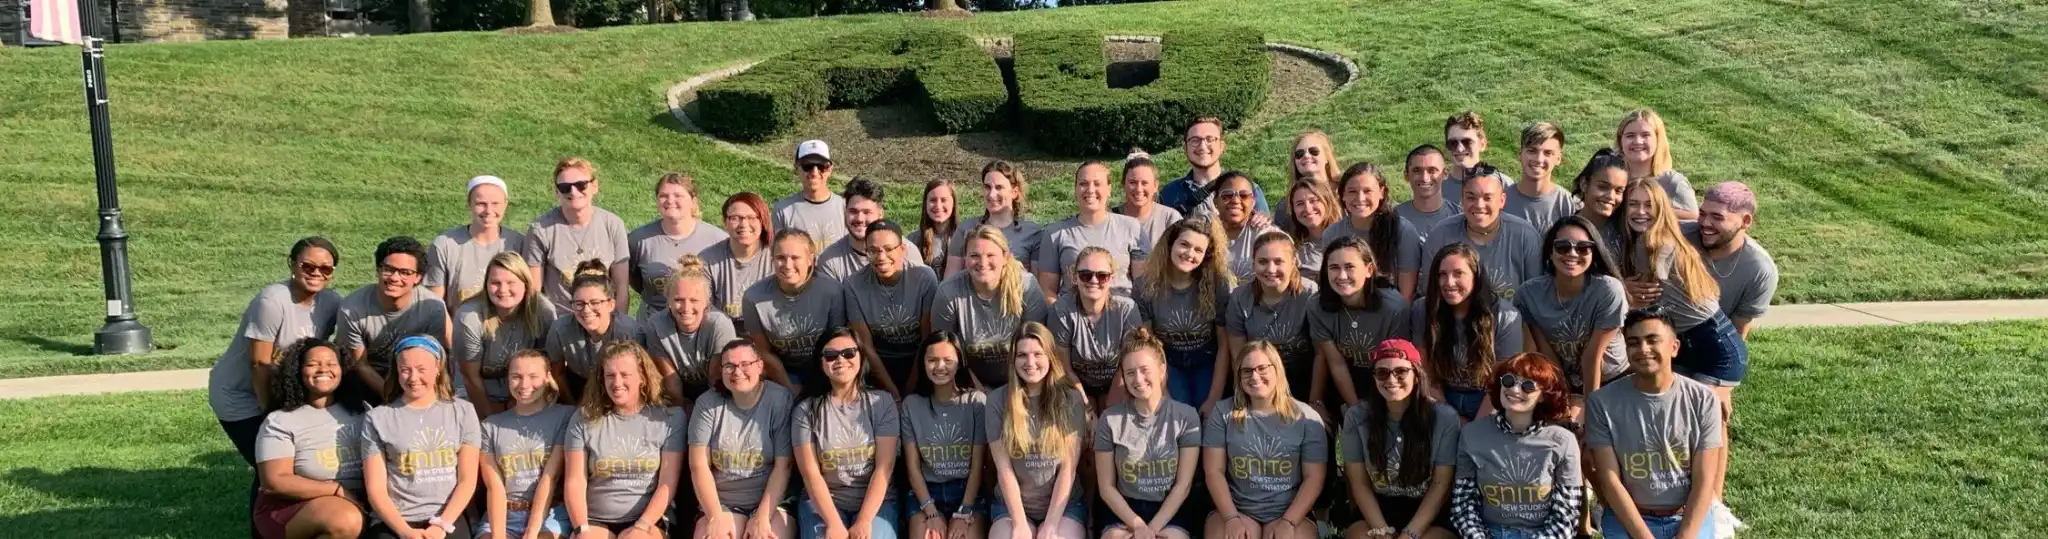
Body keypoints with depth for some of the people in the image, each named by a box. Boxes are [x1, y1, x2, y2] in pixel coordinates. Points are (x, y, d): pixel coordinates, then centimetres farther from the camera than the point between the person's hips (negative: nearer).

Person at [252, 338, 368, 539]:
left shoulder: (361, 410, 12)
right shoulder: (279, 421, -1)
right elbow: (275, 482, -10)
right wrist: (338, 490, -15)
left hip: (358, 503, 4)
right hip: (293, 507, -4)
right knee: (346, 521, -35)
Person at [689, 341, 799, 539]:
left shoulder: (780, 399, -6)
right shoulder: (707, 403, 0)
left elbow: (783, 467, -8)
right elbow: (699, 466, -3)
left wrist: (762, 517, -15)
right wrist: (716, 517, -13)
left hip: (772, 500, -2)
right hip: (721, 502, 2)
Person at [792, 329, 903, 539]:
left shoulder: (882, 402, 1)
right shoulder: (806, 410, 1)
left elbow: (885, 467, -6)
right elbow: (810, 473, -6)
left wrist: (864, 522, -17)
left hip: (876, 501, 0)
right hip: (822, 502, 0)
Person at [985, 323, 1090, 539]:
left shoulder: (1071, 399, -2)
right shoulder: (998, 400, -1)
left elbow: (1068, 468, -6)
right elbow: (1004, 469, -5)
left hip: (1064, 506, 0)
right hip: (1011, 506, 0)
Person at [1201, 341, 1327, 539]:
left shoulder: (1306, 417, 2)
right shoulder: (1222, 413, 5)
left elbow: (1314, 478, 0)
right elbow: (1214, 471, 2)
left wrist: (1288, 522, -11)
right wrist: (1231, 518, -10)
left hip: (1290, 512, 0)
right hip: (1236, 510, 1)